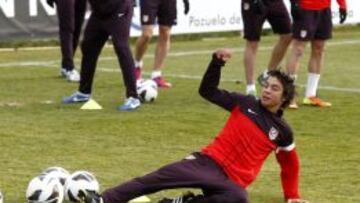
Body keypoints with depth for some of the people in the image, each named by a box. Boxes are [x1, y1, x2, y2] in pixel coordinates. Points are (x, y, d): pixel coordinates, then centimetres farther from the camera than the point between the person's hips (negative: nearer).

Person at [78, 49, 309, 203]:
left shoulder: (282, 131, 9)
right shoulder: (246, 104, 11)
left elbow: (290, 164, 25)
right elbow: (208, 91, 13)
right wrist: (217, 62, -3)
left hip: (231, 180, -1)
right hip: (208, 161, 2)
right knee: (160, 177, -24)